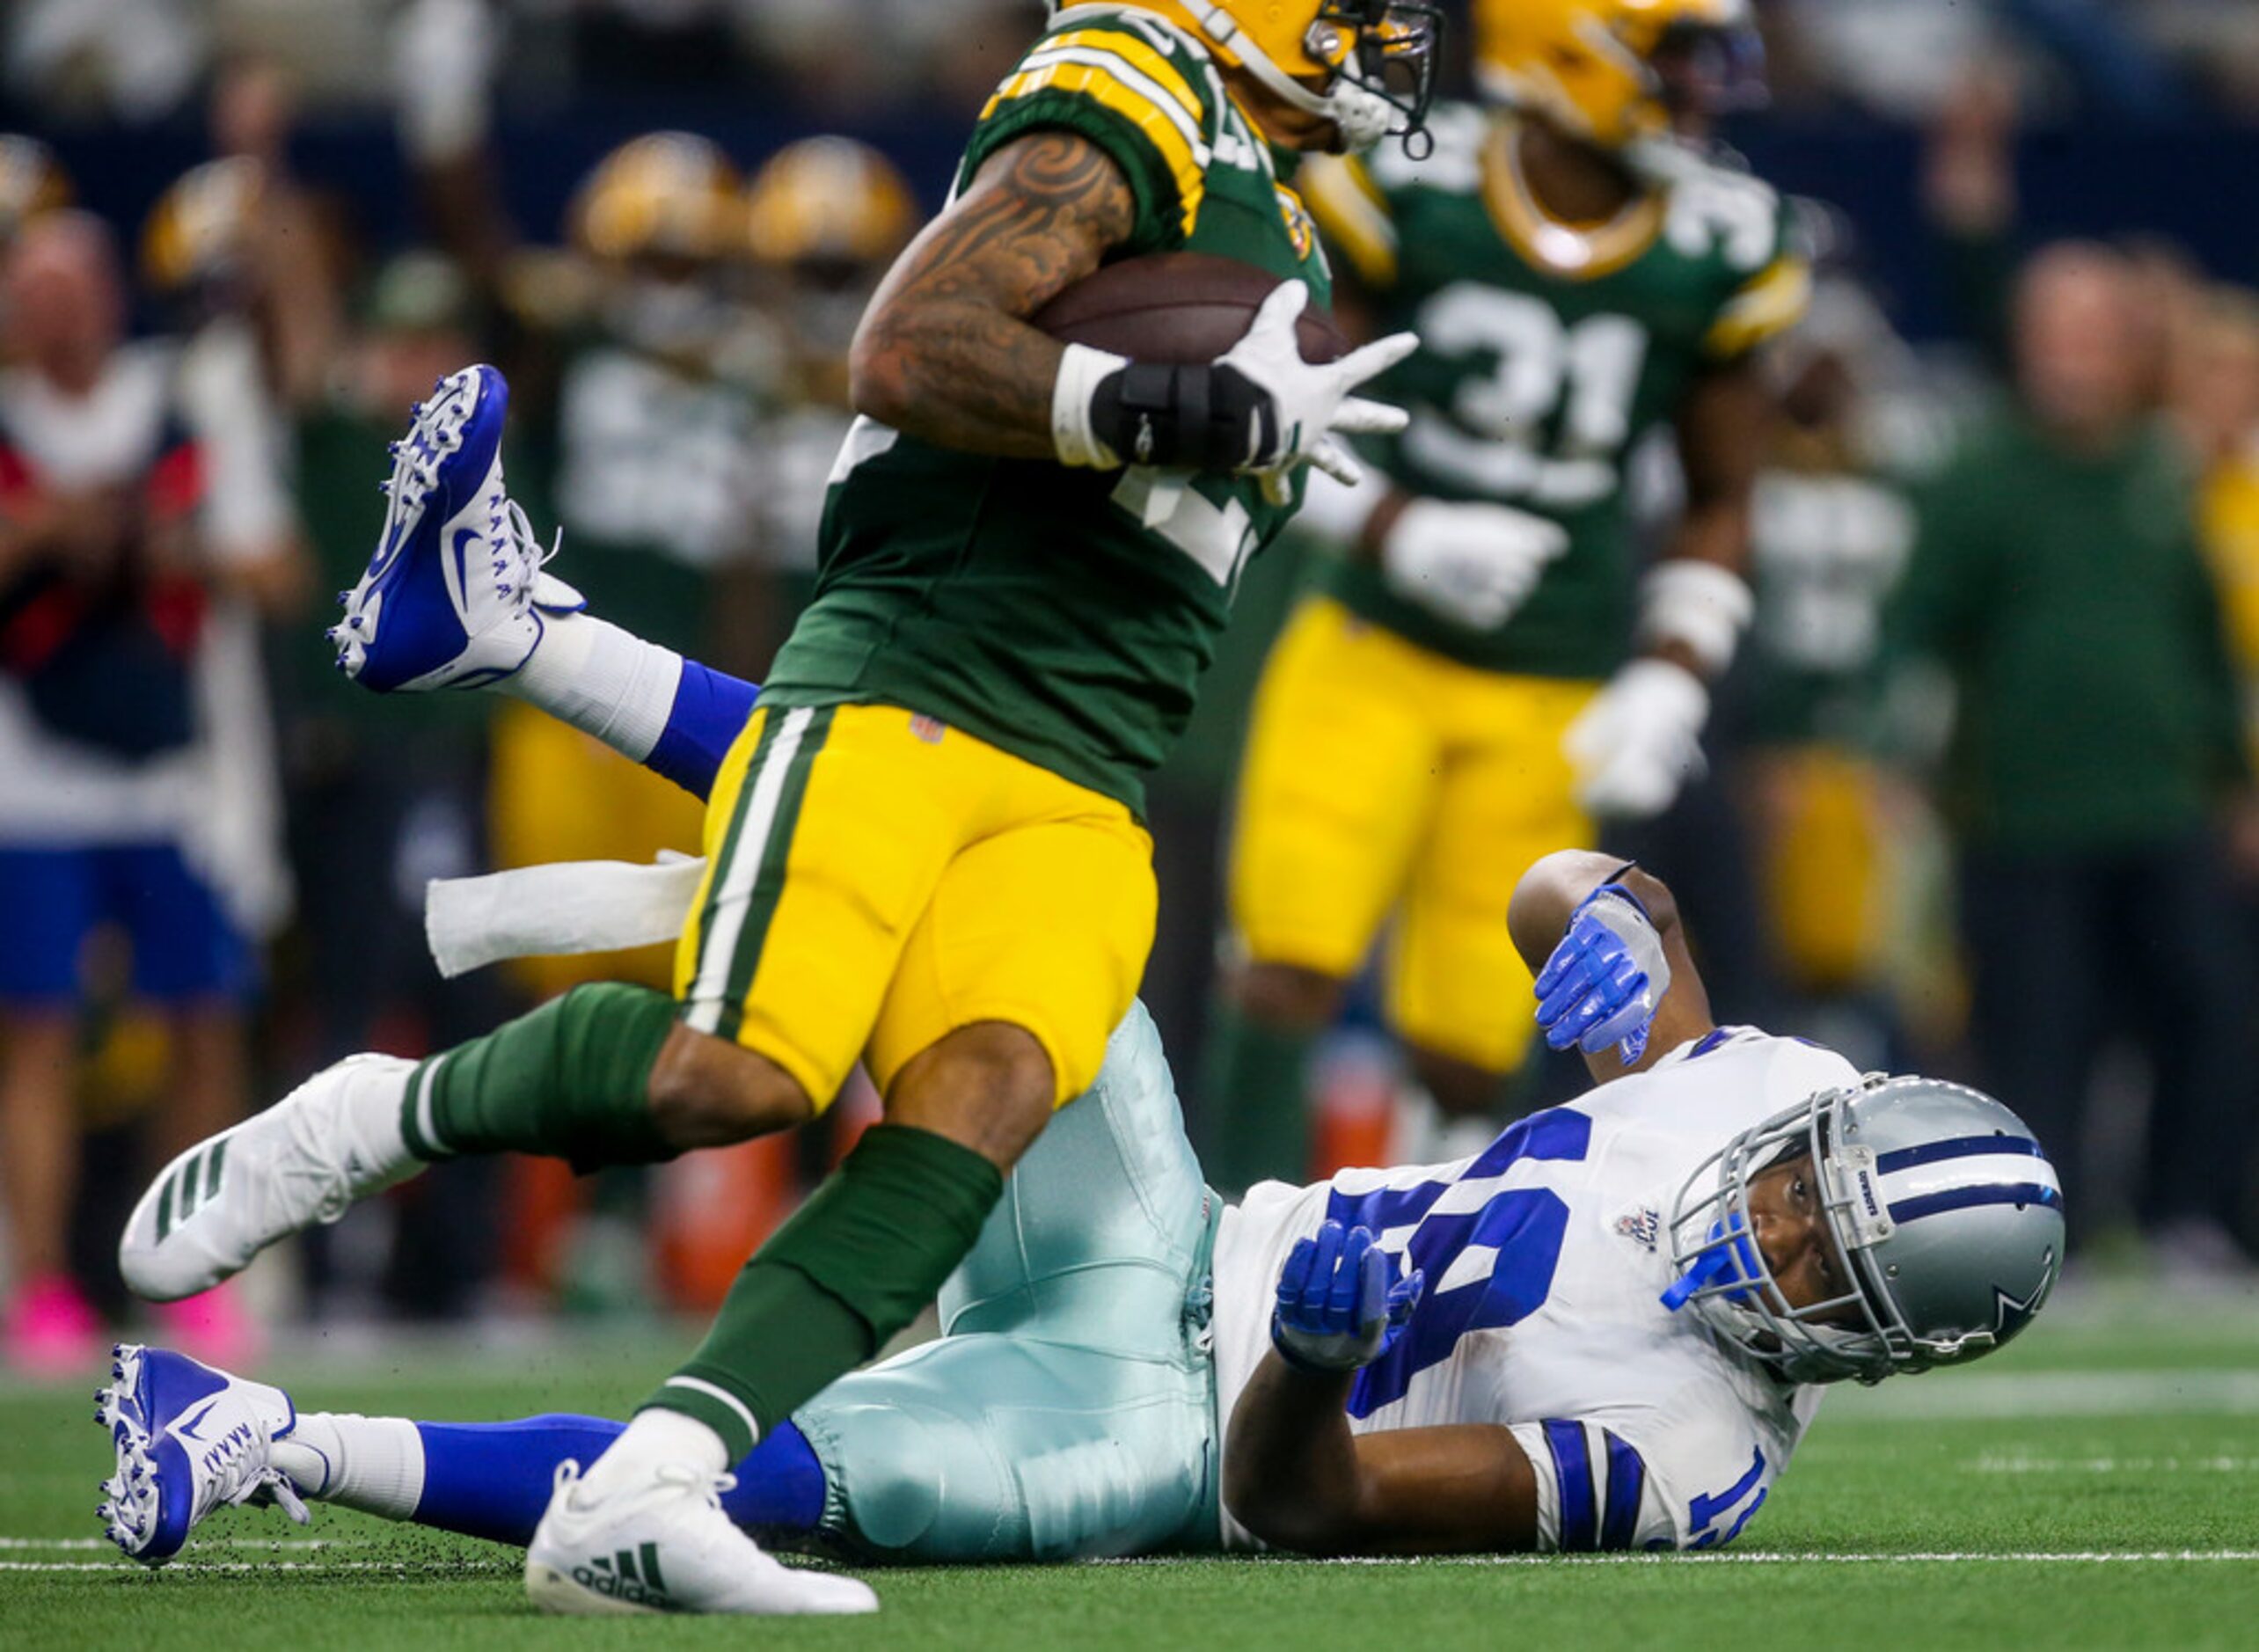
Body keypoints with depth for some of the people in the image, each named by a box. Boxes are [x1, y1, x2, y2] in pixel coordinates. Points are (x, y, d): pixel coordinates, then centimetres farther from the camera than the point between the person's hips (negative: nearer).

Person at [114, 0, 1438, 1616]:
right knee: (735, 1072, -25)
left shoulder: (1273, 242, 28)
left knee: (981, 1103, -20)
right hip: (903, 697, -7)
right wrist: (1210, 412, -17)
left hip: (1079, 799, 8)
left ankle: (634, 1497, -29)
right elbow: (909, 353, -15)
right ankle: (368, 1122, 2)